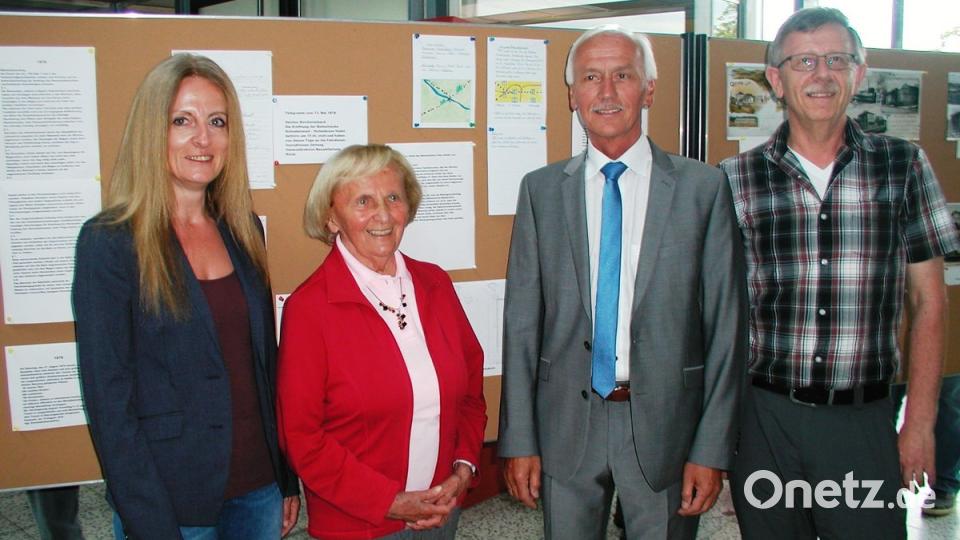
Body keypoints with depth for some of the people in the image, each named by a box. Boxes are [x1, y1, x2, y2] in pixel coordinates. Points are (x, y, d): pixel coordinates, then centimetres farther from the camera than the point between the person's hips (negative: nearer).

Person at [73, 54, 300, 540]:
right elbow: (108, 399, -13)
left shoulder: (244, 231, 3)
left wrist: (287, 479, 9)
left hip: (258, 486, 5)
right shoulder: (108, 243, -12)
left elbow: (265, 361, 8)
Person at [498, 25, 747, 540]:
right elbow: (521, 321, 1)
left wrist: (712, 449, -6)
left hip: (666, 424, -1)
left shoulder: (703, 186, -3)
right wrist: (518, 439, -2)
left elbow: (727, 324, -3)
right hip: (566, 424, 1)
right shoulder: (540, 189, 1)